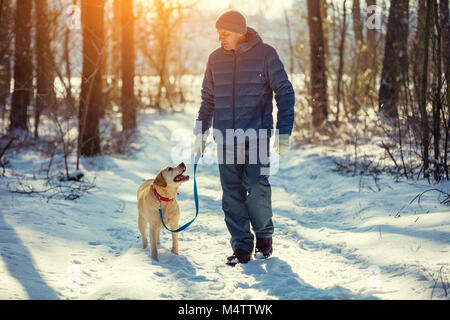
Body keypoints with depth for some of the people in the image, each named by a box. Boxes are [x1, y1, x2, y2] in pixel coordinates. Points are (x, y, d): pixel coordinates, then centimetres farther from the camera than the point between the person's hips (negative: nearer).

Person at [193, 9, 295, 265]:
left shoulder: (265, 54, -3)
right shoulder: (216, 58, 9)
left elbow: (285, 93, -2)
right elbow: (208, 99, 18)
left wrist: (284, 131, -9)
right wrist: (200, 133, 15)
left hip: (256, 136, -4)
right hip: (226, 139, 4)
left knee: (257, 189, -7)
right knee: (232, 194, 2)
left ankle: (264, 235, 17)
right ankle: (242, 247, 11)